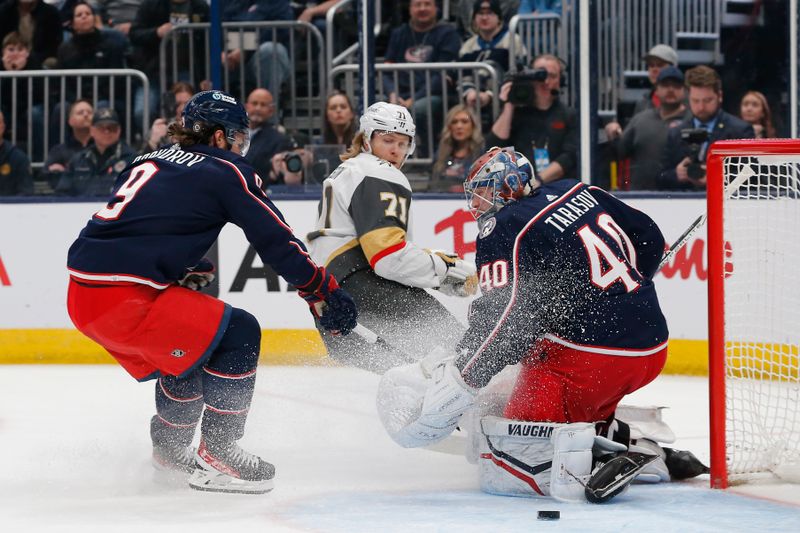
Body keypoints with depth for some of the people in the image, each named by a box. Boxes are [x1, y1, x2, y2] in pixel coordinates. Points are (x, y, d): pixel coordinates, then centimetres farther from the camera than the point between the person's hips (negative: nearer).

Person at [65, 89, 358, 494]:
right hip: (124, 300, -9)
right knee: (238, 335, 0)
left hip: (81, 293, 9)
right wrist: (324, 293, 7)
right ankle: (216, 458, 0)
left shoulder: (150, 162, 23)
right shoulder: (227, 172, 1)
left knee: (189, 345, 28)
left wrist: (187, 268, 26)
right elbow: (276, 241, 1)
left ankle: (169, 446, 41)